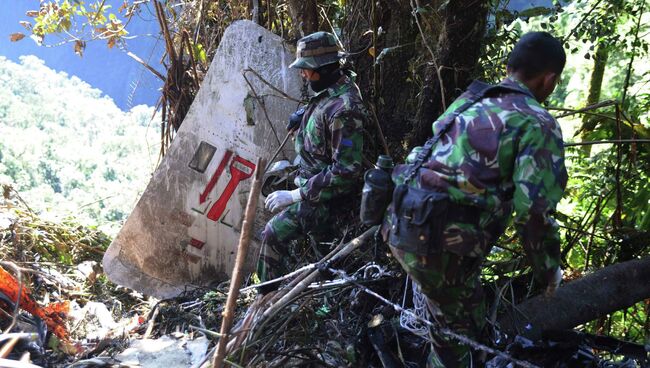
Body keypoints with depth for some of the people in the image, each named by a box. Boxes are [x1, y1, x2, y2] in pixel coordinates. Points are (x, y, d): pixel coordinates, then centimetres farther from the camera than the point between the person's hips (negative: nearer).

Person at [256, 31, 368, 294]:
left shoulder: (343, 110, -30)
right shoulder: (333, 88, 0)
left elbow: (346, 170, -32)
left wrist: (297, 195, -30)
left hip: (327, 194, -11)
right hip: (313, 176, 11)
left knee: (274, 234, -16)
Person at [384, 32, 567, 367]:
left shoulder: (468, 100, 18)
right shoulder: (538, 124, -5)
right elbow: (533, 212, -13)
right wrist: (549, 272, 3)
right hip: (440, 244, -8)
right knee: (461, 331, 14)